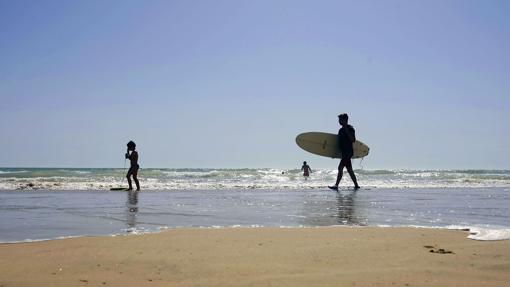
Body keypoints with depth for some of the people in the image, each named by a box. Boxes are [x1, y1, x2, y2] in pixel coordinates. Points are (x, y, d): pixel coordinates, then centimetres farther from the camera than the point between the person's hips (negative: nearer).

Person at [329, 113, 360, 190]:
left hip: (348, 152, -9)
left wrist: (347, 131, -22)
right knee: (349, 170, 13)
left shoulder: (350, 128, -9)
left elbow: (353, 140, -18)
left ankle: (336, 185, -22)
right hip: (344, 152, 9)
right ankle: (356, 185, 20)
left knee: (340, 167, -17)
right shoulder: (341, 130, 17)